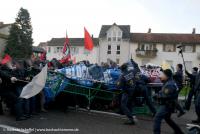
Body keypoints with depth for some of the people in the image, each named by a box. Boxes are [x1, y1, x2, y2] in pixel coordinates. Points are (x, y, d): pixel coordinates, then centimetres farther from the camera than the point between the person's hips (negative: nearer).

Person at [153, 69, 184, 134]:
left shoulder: (169, 85, -23)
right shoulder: (169, 82, 10)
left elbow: (166, 96, -27)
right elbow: (163, 92, 17)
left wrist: (157, 96, -15)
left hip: (167, 105, -11)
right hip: (167, 105, 11)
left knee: (157, 119, -11)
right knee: (167, 119, 25)